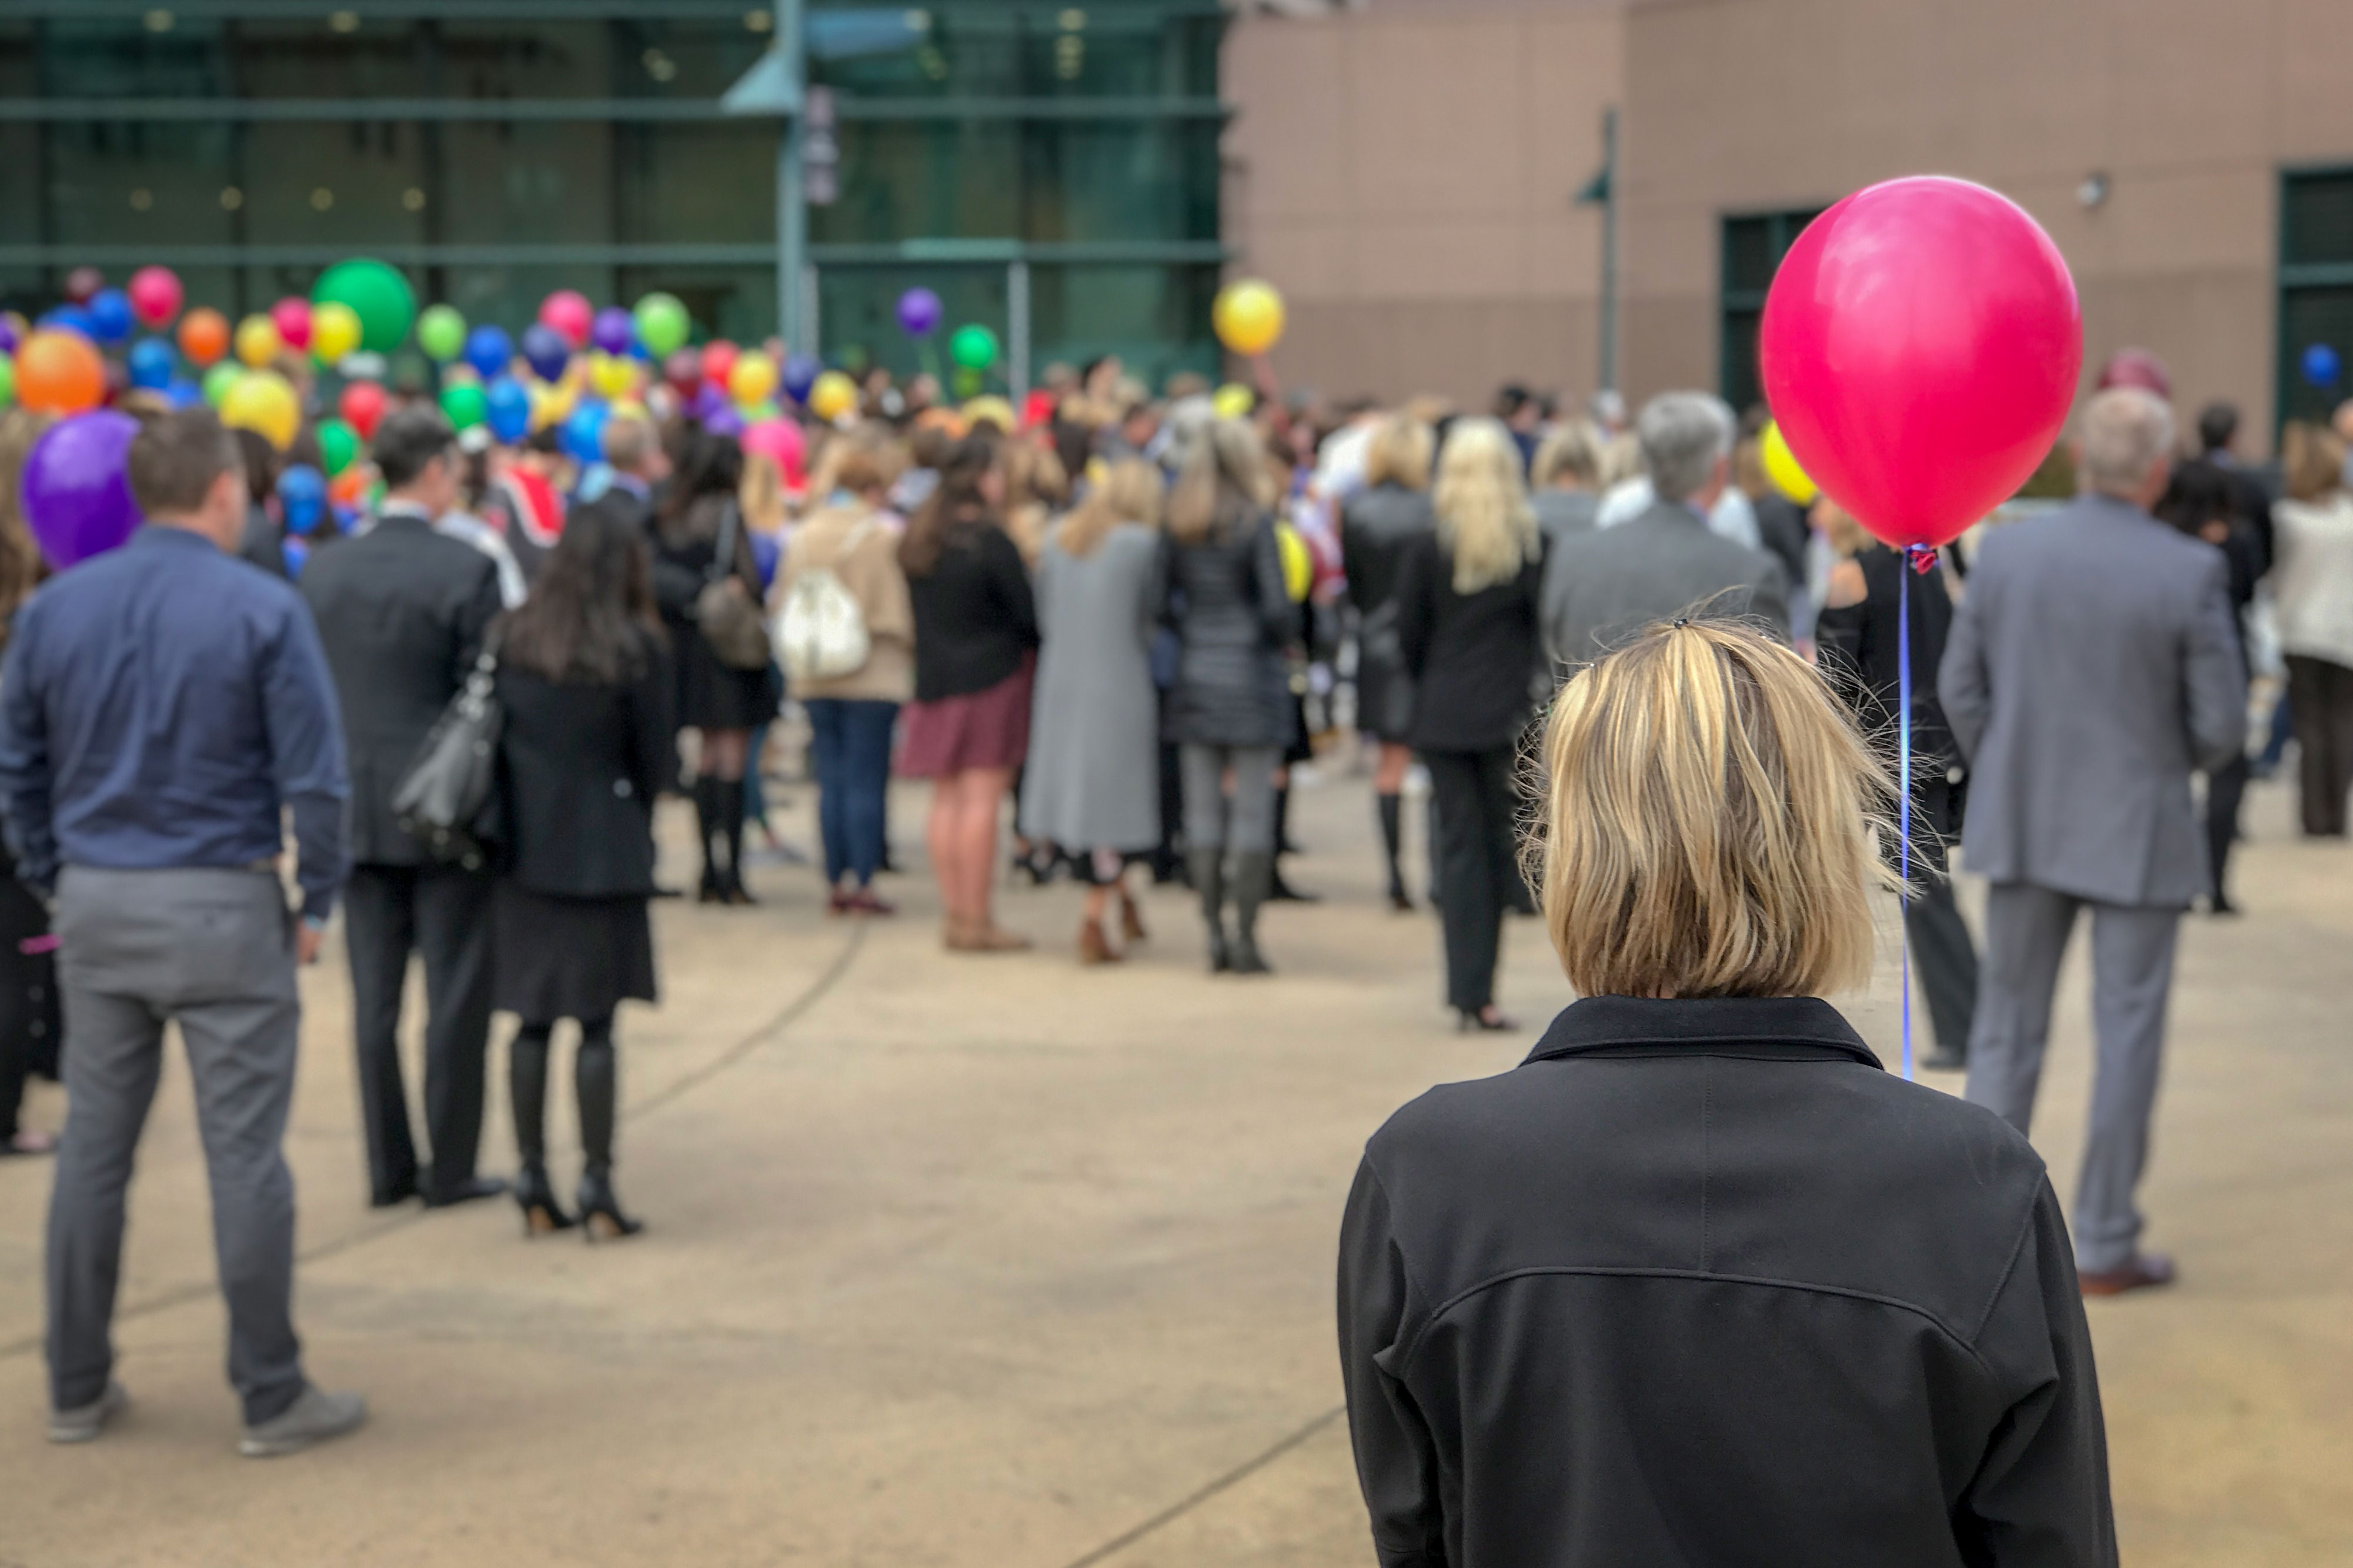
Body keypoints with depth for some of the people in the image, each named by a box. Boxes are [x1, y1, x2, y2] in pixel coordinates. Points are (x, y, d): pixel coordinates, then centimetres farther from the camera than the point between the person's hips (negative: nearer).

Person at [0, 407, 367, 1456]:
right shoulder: (262, 610, -10)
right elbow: (312, 775, -11)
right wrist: (316, 901, 0)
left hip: (97, 906, 5)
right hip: (222, 907, -4)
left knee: (92, 1148, 12)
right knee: (244, 1155, 1)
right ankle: (271, 1399, 7)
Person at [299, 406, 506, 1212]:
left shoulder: (323, 571, 3)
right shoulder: (467, 570, -12)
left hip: (358, 811, 5)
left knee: (375, 999, 9)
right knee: (456, 996, 4)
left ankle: (389, 1166, 14)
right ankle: (450, 1169, 7)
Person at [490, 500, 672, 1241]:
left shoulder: (512, 637, 1)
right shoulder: (638, 648, -9)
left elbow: (491, 734, 5)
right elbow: (653, 760, -2)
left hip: (523, 848, 3)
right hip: (602, 853, -3)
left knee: (530, 1020, 8)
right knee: (597, 1022, 2)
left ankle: (534, 1185, 12)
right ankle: (596, 1187, 3)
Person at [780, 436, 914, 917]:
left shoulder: (804, 535, 5)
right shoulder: (884, 536, -11)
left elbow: (783, 602, 8)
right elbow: (900, 609, -10)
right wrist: (910, 648, 7)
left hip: (816, 678, 5)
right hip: (874, 675, -5)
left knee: (831, 781, 10)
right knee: (867, 782, -1)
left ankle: (836, 882, 11)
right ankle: (862, 882, -3)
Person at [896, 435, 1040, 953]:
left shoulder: (919, 539, 7)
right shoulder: (990, 540, -14)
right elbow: (1025, 613, -11)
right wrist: (1039, 649, 7)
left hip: (934, 679, 7)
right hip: (992, 678, -7)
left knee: (947, 799, 10)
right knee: (982, 799, -5)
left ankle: (955, 913, 13)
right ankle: (976, 920, -4)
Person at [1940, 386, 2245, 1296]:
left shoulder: (2005, 550, -5)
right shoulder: (2191, 573, -15)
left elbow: (1960, 687, 1)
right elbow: (2221, 727, -11)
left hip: (2021, 826, 3)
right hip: (2137, 833, -3)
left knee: (2007, 1028, 13)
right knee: (2126, 1037, 6)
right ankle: (2105, 1245, 10)